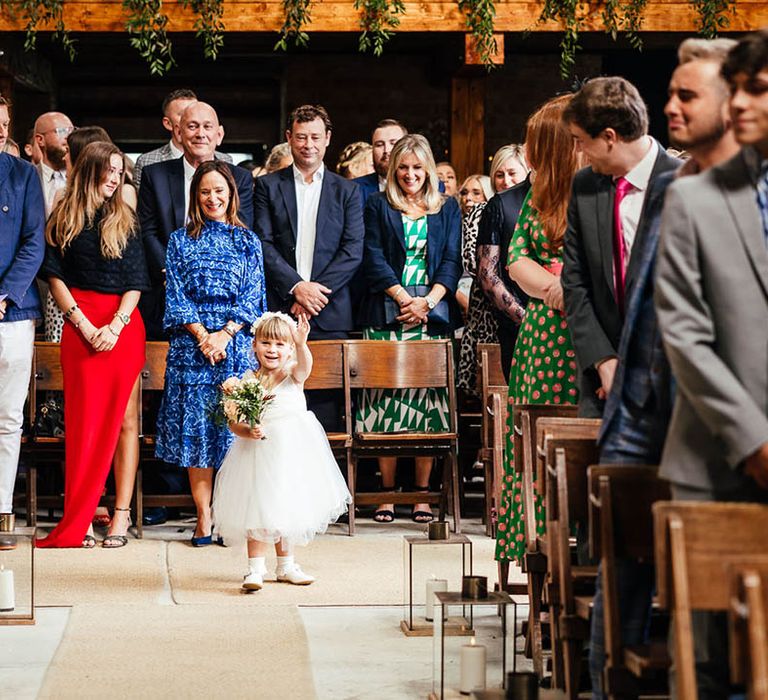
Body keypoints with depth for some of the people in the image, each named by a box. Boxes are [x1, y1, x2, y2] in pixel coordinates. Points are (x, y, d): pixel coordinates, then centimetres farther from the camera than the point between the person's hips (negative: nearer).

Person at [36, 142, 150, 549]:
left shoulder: (124, 220, 9)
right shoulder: (64, 220, 7)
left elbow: (136, 284, 4)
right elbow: (55, 278, 3)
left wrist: (115, 326, -11)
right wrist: (84, 325, -8)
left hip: (123, 325, 1)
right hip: (78, 326, -1)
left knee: (124, 419, -1)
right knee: (82, 420, -2)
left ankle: (121, 514, 1)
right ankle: (79, 520, -1)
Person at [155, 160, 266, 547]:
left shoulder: (247, 240, 9)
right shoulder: (180, 240, 10)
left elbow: (252, 296, 3)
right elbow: (175, 296, 4)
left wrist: (225, 334, -11)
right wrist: (202, 335, -9)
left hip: (236, 342, 0)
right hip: (191, 342, 0)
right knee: (194, 424, -3)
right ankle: (203, 517, 0)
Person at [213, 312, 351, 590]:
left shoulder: (293, 374, -4)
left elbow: (304, 365, -29)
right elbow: (233, 422, -4)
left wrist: (301, 344, -49)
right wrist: (249, 432, -24)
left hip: (292, 451, 2)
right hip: (258, 453, -2)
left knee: (286, 509, 14)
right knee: (258, 511, -3)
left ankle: (286, 566, 28)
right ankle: (255, 569, 7)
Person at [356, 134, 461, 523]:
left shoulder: (447, 209, 14)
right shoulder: (378, 206, 9)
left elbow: (452, 262, 8)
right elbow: (373, 259, 2)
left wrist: (427, 301, -7)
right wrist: (404, 298, -10)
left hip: (433, 314, 1)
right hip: (385, 315, -1)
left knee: (427, 400, -2)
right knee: (385, 398, -5)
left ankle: (423, 491, 1)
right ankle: (387, 490, -2)